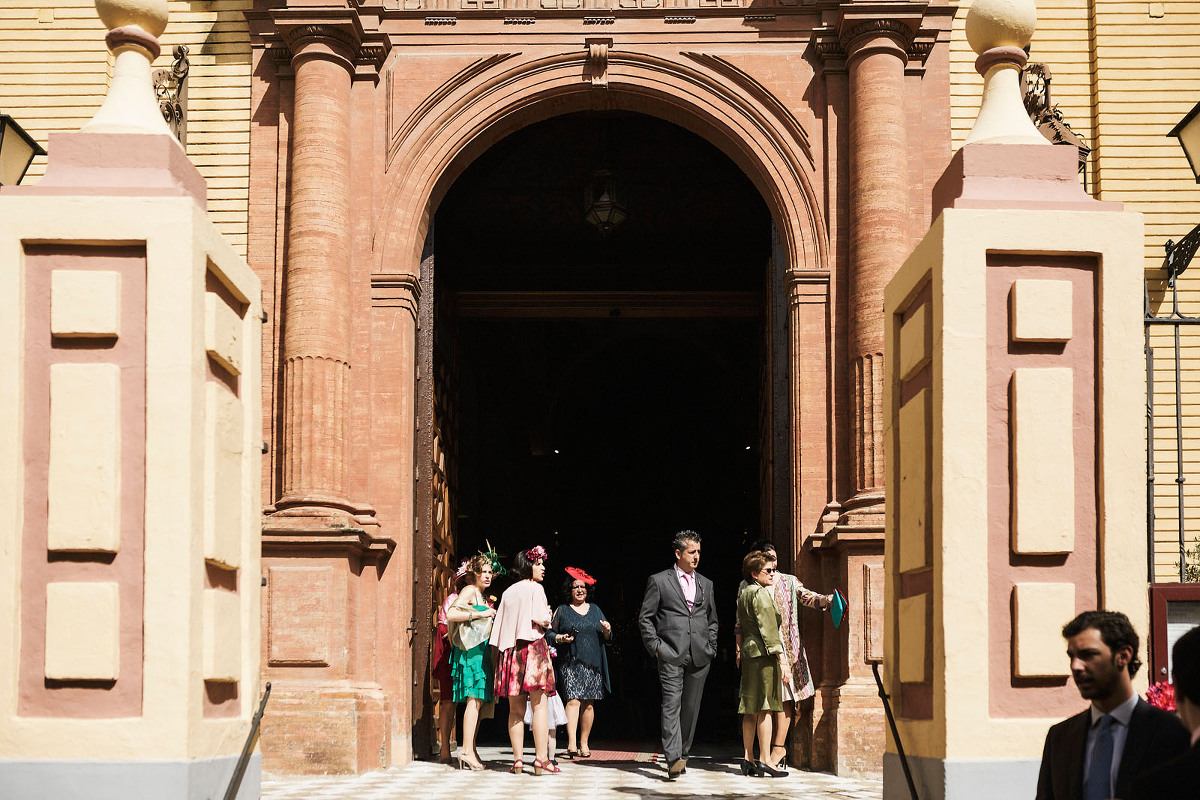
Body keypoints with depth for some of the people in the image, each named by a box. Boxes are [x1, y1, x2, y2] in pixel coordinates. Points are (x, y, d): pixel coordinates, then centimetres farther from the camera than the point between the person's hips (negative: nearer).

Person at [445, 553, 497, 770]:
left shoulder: (483, 596, 24)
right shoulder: (469, 591, -4)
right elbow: (451, 614, -17)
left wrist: (491, 616, 14)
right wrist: (481, 614, -15)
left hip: (481, 652, 9)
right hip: (471, 651, -9)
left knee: (479, 701, 5)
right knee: (474, 700, -14)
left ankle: (470, 751, 6)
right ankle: (467, 750, -17)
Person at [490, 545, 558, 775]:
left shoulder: (507, 593, 14)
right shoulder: (535, 588, -3)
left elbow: (499, 627, 12)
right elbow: (541, 620, -13)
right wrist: (547, 617, 8)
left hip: (510, 651, 5)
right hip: (533, 647, -5)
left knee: (515, 710, 6)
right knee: (539, 705, -5)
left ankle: (518, 760, 3)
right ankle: (541, 759, -10)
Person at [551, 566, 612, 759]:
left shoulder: (595, 610, 17)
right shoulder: (562, 610, 10)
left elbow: (606, 639, 18)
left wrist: (607, 631, -3)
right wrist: (561, 638, -9)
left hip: (593, 664, 3)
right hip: (570, 663, -3)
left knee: (588, 704, 2)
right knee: (573, 700, -15)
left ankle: (584, 743, 10)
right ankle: (572, 744, -23)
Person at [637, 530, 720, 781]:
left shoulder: (706, 584, 17)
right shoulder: (659, 581, 4)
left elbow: (712, 620, 25)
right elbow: (645, 618, 4)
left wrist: (711, 648, 13)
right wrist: (655, 646, -5)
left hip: (699, 656, 4)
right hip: (671, 654, -4)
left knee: (691, 708, 5)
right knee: (672, 704, -14)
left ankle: (682, 754, 17)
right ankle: (673, 759, -22)